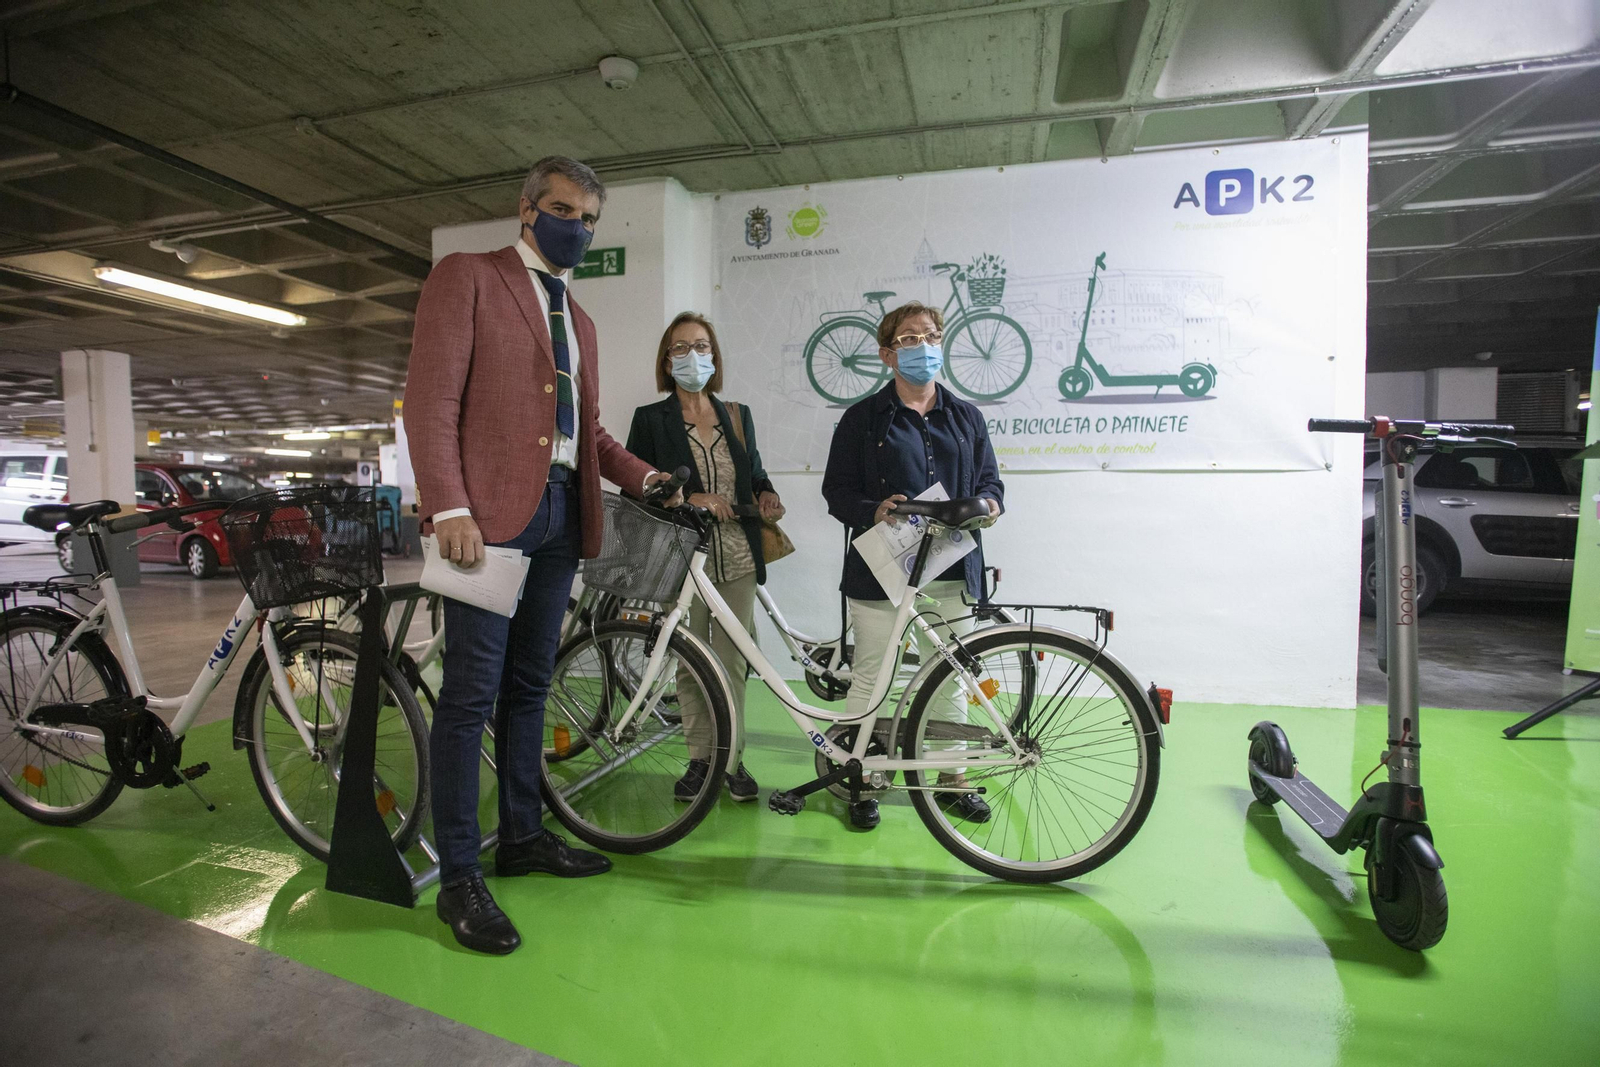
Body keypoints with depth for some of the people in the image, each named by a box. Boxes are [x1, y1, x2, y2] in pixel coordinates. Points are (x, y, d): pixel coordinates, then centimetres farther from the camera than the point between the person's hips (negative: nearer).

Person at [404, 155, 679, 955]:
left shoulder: (577, 318, 24)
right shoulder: (467, 276, 3)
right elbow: (431, 396, -8)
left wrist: (644, 477, 8)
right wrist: (449, 507, -17)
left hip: (560, 513, 7)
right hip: (491, 512, -7)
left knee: (529, 687, 13)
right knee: (473, 691, -4)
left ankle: (522, 838, 25)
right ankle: (458, 879, 7)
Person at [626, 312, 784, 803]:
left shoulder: (738, 415, 13)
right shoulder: (651, 419, 3)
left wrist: (767, 493, 0)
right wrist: (689, 499, -17)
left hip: (737, 559, 2)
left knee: (731, 663, 4)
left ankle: (732, 758, 17)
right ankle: (699, 757, 21)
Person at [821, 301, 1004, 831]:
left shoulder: (965, 416, 14)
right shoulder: (863, 418, 3)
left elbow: (989, 480, 16)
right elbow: (837, 491, 0)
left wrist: (989, 504, -7)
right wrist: (874, 511, -19)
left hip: (951, 569, 3)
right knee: (870, 678, 3)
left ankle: (951, 777, 28)